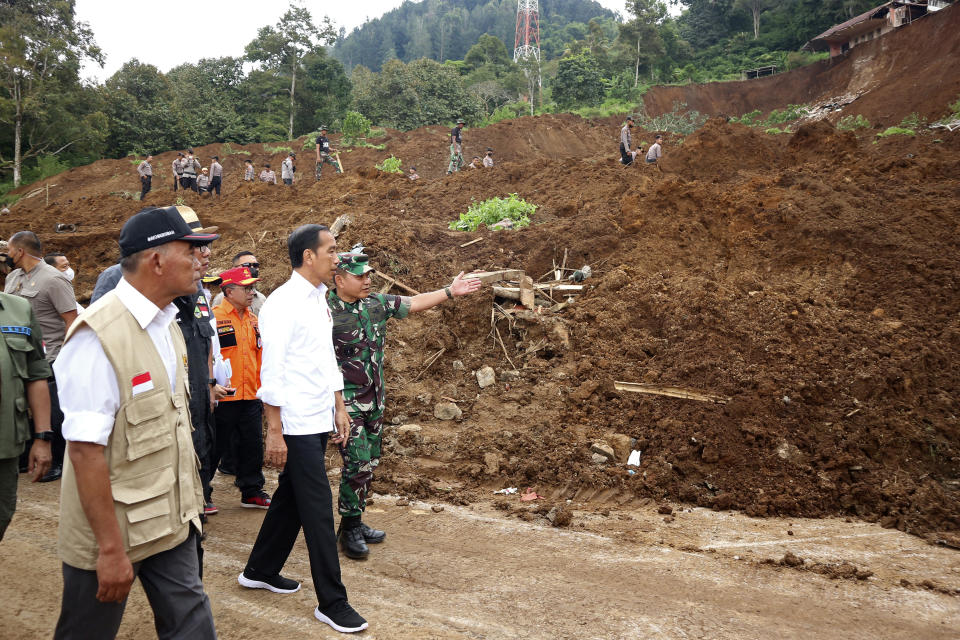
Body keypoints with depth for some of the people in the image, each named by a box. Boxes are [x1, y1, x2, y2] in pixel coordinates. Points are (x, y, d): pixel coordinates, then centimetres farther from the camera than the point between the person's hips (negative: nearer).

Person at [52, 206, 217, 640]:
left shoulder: (167, 323, 5)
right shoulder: (100, 335, -21)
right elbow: (85, 449, -23)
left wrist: (189, 500, 13)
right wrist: (110, 548, -20)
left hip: (173, 519, 7)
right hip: (114, 526, -7)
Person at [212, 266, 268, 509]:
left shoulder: (253, 320, 13)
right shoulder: (214, 317, -10)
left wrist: (260, 388, 17)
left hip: (250, 397, 7)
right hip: (224, 397, -6)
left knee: (253, 446, 12)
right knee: (215, 447, 4)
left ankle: (252, 492, 25)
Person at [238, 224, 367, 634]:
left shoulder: (320, 301, 11)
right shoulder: (283, 303, -16)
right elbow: (272, 373, -17)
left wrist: (339, 408, 17)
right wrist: (274, 432, -17)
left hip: (319, 422, 9)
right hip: (296, 426, -9)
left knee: (290, 498, 19)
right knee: (319, 511, -3)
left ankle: (260, 571, 36)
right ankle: (332, 603, 7)